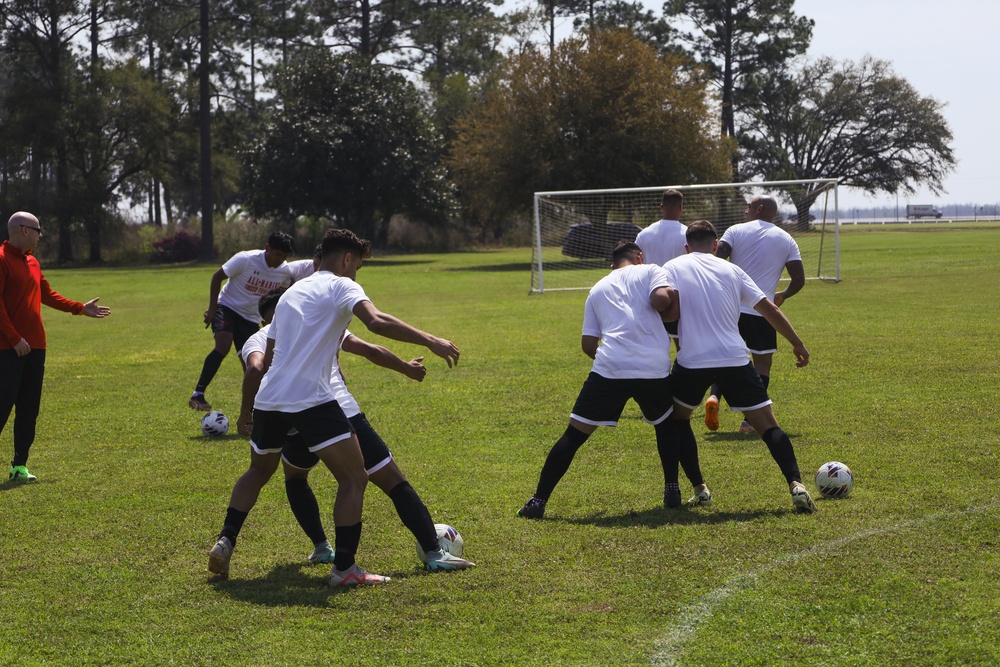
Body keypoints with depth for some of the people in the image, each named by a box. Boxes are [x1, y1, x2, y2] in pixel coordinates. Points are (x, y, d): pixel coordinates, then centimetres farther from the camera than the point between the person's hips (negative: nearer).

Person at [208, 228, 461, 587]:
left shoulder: (291, 292, 25)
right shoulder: (340, 286, 2)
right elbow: (377, 322, -19)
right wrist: (430, 341, -19)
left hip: (268, 398, 8)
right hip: (312, 400, -7)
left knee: (259, 471, 30)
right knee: (354, 479, 0)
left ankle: (225, 543, 19)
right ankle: (344, 568, -5)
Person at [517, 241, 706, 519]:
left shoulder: (598, 289, 23)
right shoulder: (650, 271, 15)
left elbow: (588, 344, 16)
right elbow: (661, 298, -7)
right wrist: (671, 308, 15)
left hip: (609, 369, 1)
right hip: (654, 369, -1)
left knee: (574, 435, 5)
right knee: (666, 424, 28)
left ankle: (539, 501, 2)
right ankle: (672, 490, 23)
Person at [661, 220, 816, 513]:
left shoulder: (672, 268, 8)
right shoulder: (730, 270, 14)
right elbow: (769, 309, 13)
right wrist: (798, 344, 20)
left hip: (692, 360, -1)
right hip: (735, 358, 1)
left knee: (676, 416, 24)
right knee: (768, 425, 2)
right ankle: (795, 483, -17)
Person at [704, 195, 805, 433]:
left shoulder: (736, 231, 4)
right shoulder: (786, 240, 7)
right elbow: (799, 280, 3)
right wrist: (783, 296, 23)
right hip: (762, 311, -1)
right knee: (762, 363, 9)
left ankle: (714, 397, -8)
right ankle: (750, 420, -1)